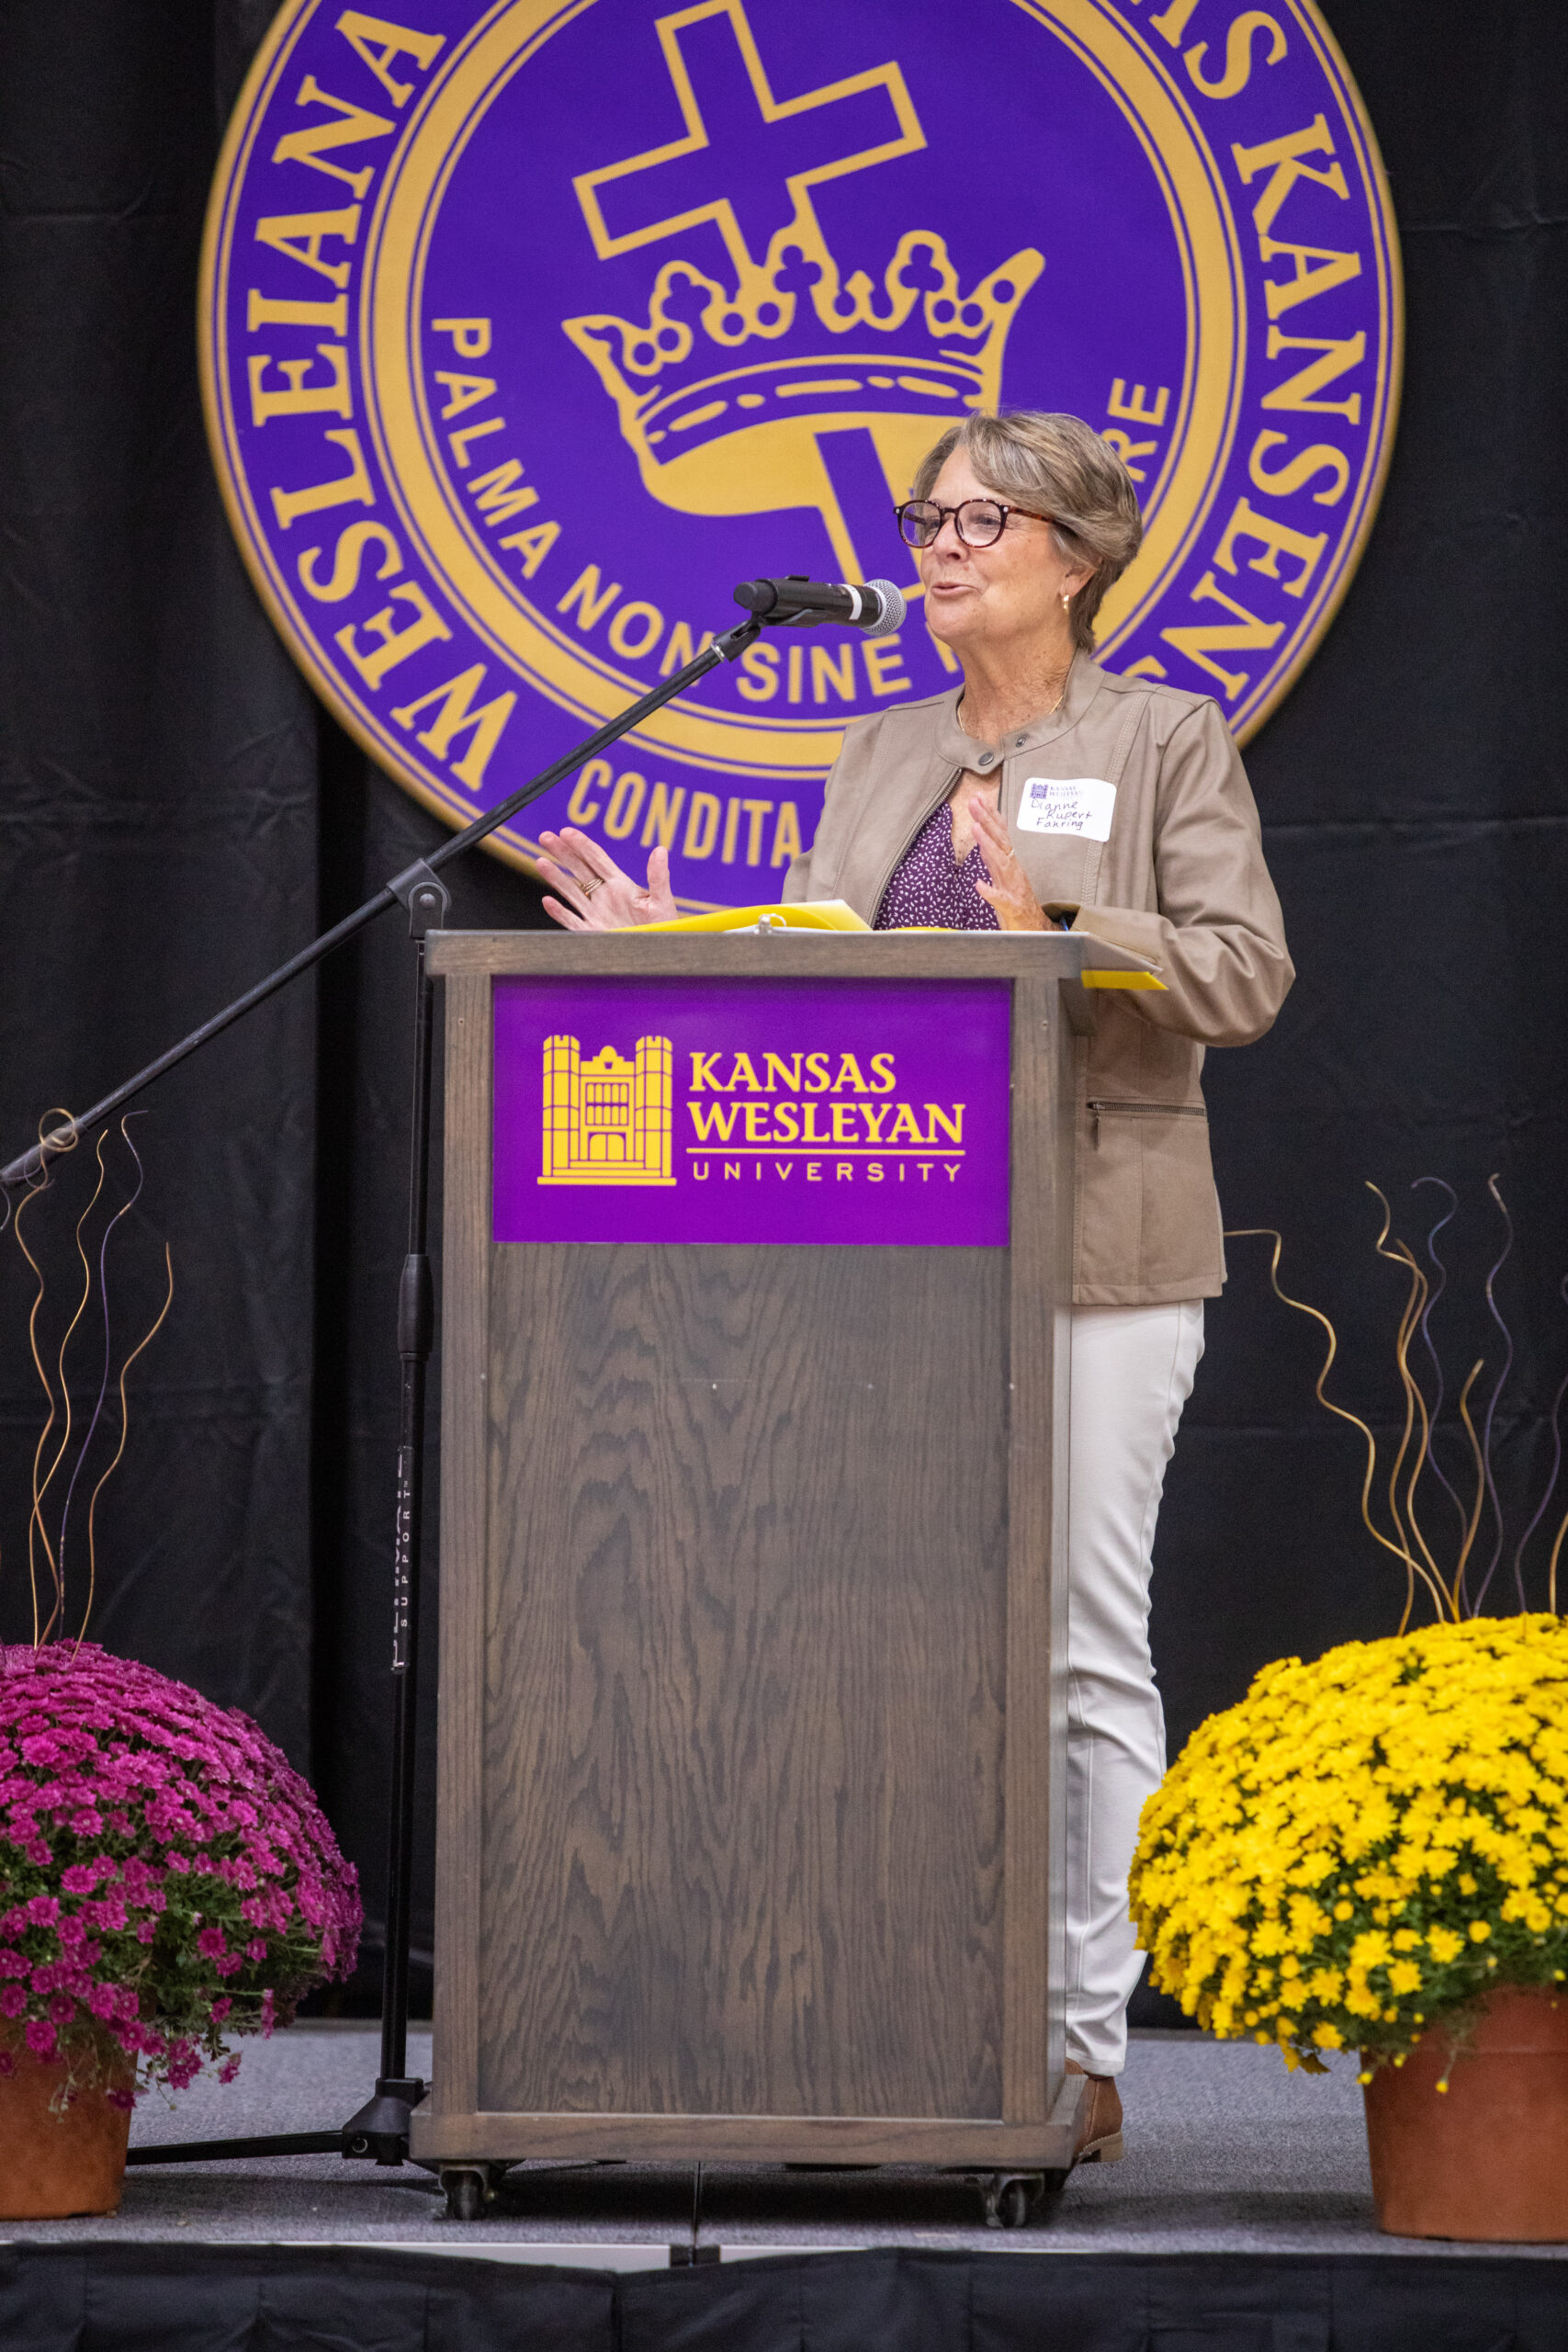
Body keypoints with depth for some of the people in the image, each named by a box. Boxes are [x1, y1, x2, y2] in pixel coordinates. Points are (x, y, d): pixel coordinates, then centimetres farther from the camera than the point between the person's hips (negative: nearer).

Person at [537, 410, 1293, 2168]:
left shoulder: (1166, 740, 2)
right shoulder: (883, 755, 18)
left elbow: (1242, 974, -6)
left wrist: (1056, 927, -18)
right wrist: (672, 947, 2)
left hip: (1093, 1249, -5)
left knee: (1083, 1642, -5)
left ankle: (1089, 2044, -1)